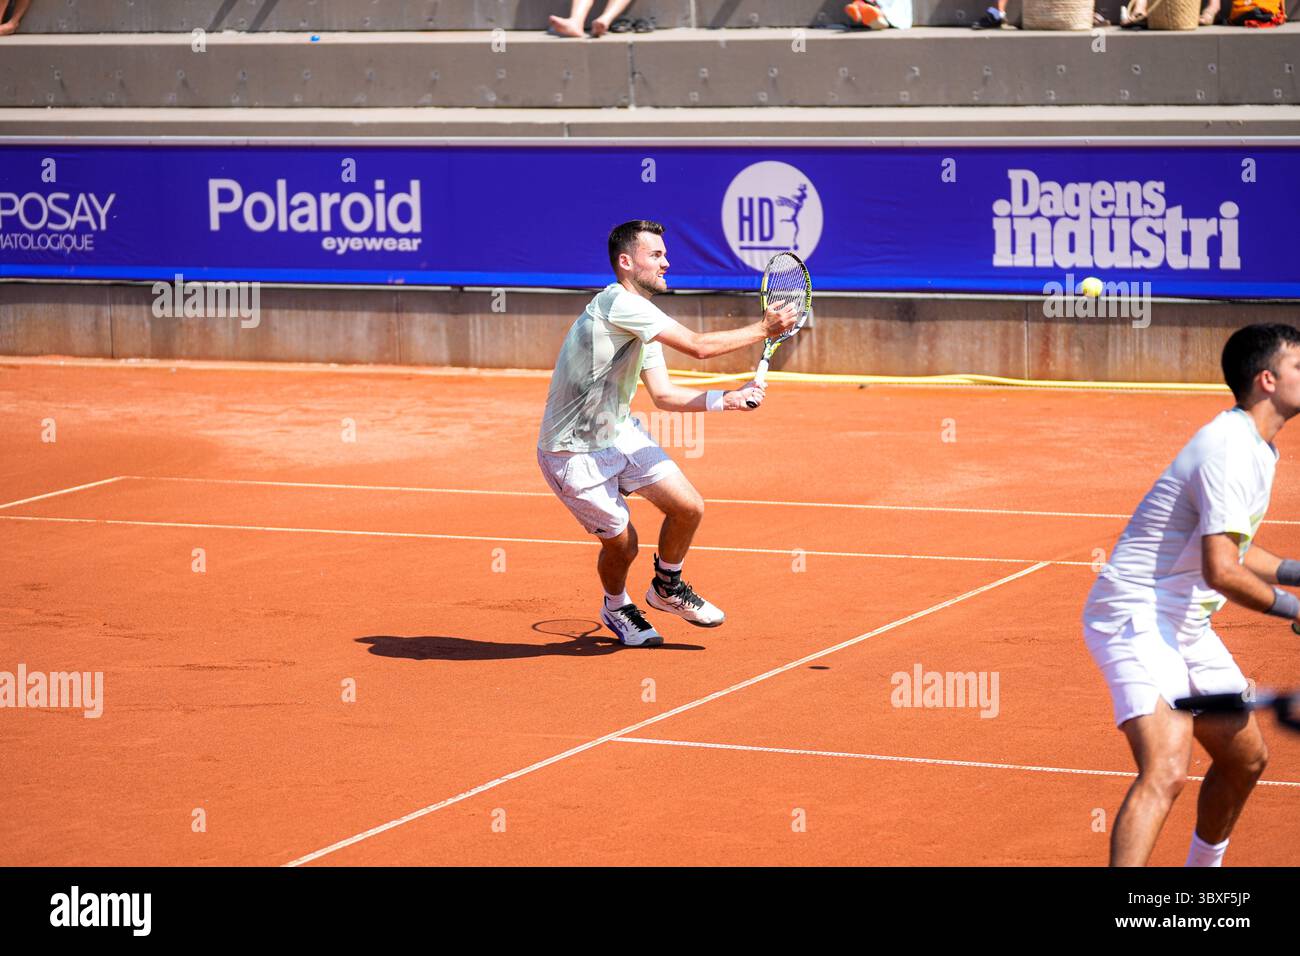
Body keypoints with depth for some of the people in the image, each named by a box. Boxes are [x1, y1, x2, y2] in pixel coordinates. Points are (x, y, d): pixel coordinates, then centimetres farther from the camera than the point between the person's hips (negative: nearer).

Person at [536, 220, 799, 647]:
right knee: (621, 543, 0)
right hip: (574, 454, -9)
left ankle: (667, 587, 25)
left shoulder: (644, 322, 7)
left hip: (621, 433, 9)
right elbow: (699, 346, -27)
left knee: (688, 507, -2)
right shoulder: (617, 303, -25)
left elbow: (663, 394, 10)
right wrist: (764, 329, -16)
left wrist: (725, 399, -3)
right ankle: (617, 607, 33)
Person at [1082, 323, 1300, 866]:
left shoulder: (1255, 449, 12)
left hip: (1185, 628, 11)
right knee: (1166, 771, -28)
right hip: (1136, 618, -11)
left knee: (1245, 760, 21)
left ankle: (1202, 871, 42)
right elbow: (1221, 571, -28)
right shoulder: (1229, 452, -21)